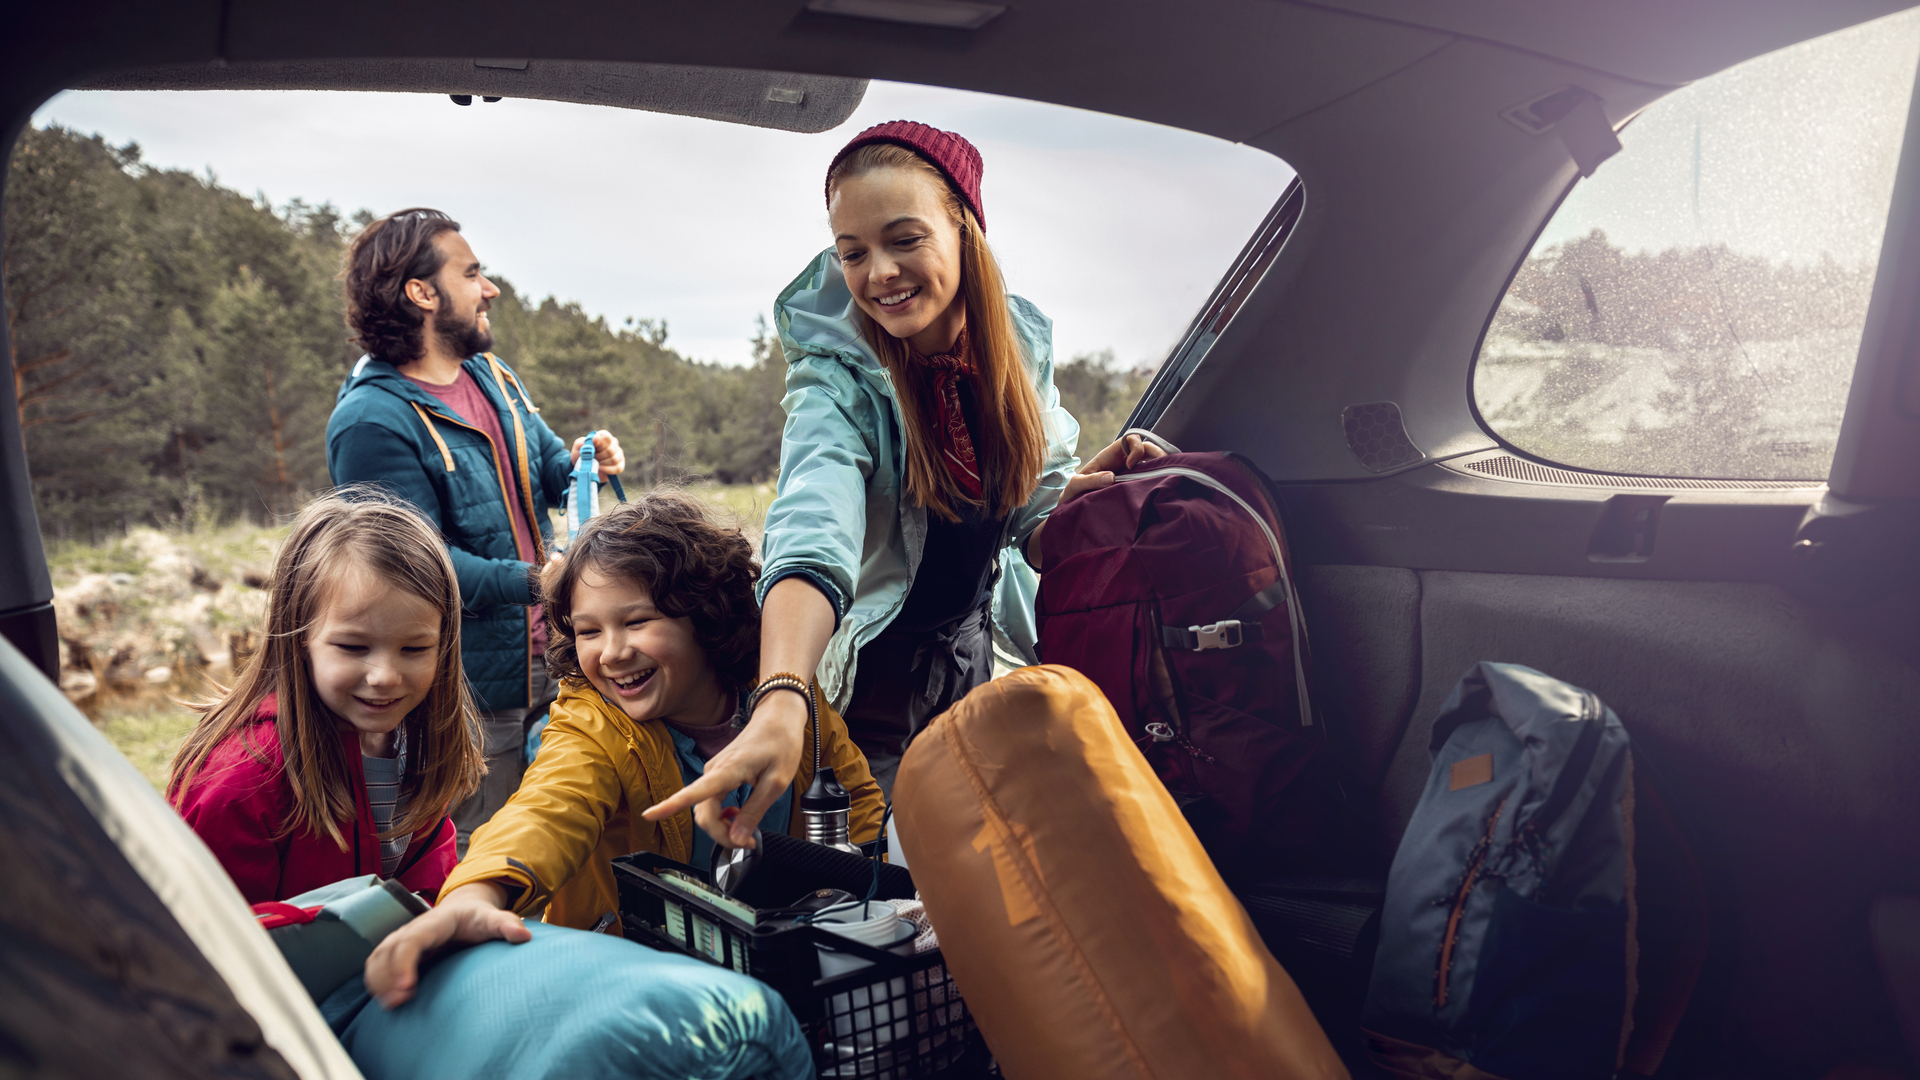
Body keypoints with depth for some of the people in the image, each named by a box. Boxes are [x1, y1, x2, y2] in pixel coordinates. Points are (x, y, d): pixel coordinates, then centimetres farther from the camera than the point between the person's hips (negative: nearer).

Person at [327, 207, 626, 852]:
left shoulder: (491, 376, 10)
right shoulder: (371, 422, -17)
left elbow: (542, 474, 21)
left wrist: (578, 463, -3)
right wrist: (537, 582, -24)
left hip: (543, 664, 7)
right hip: (471, 698, -7)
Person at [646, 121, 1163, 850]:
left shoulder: (1018, 346, -6)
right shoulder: (839, 379, -21)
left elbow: (1031, 532, 2)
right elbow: (811, 538, -40)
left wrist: (1077, 499, -20)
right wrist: (780, 702, -57)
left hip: (974, 664, 5)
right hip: (872, 687, -4)